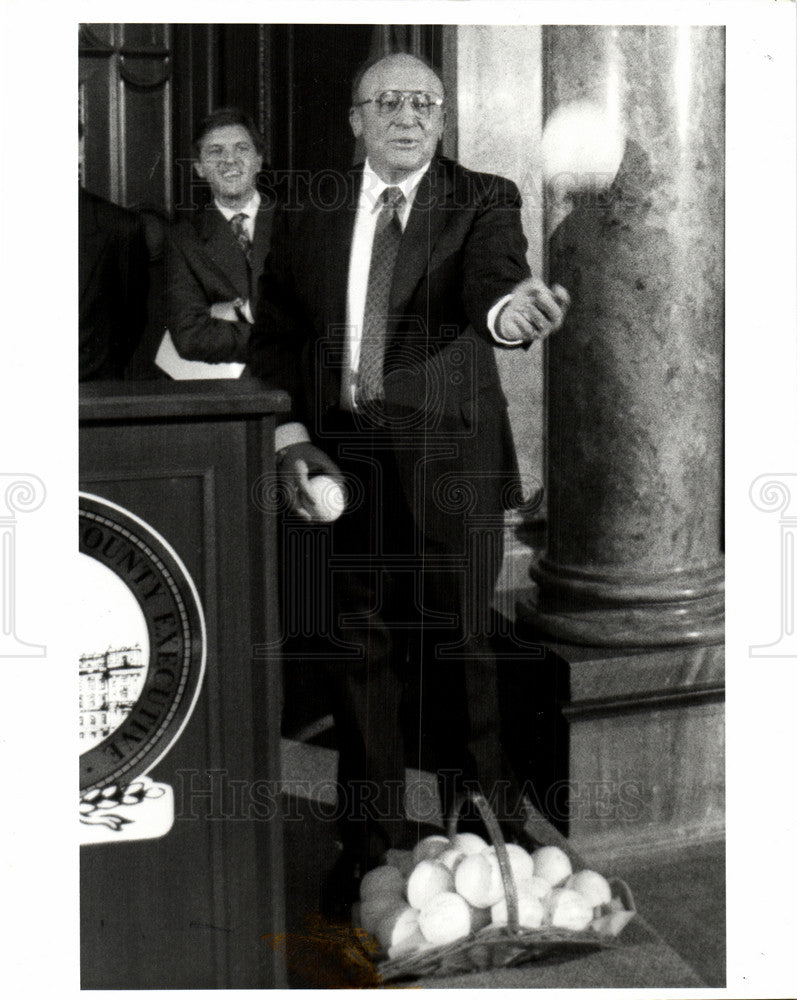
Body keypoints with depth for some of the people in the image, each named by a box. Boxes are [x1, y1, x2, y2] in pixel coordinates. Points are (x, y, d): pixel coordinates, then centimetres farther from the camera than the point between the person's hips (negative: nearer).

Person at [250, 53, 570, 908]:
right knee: (360, 647, 8)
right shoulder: (309, 213, 8)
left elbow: (492, 275, -19)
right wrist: (291, 439, -5)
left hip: (449, 460, -2)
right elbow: (274, 334, 9)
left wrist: (510, 309, -44)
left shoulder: (482, 202, 1)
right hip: (341, 457, 2)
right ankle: (371, 844, 21)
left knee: (458, 646, 3)